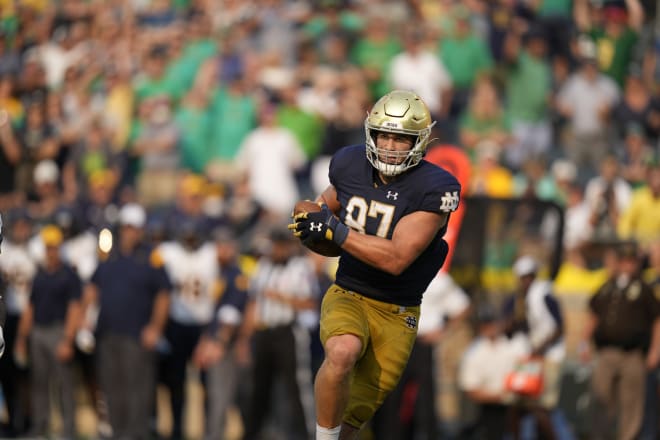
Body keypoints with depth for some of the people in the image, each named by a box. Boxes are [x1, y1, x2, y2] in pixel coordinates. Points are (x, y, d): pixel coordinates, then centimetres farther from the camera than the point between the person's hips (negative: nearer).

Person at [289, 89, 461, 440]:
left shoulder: (433, 188, -18)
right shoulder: (350, 165, -5)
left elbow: (396, 259, -25)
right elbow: (331, 199, 19)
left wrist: (333, 230, -28)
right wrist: (313, 219, -5)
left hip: (397, 315, -1)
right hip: (347, 297, 1)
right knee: (343, 353, -34)